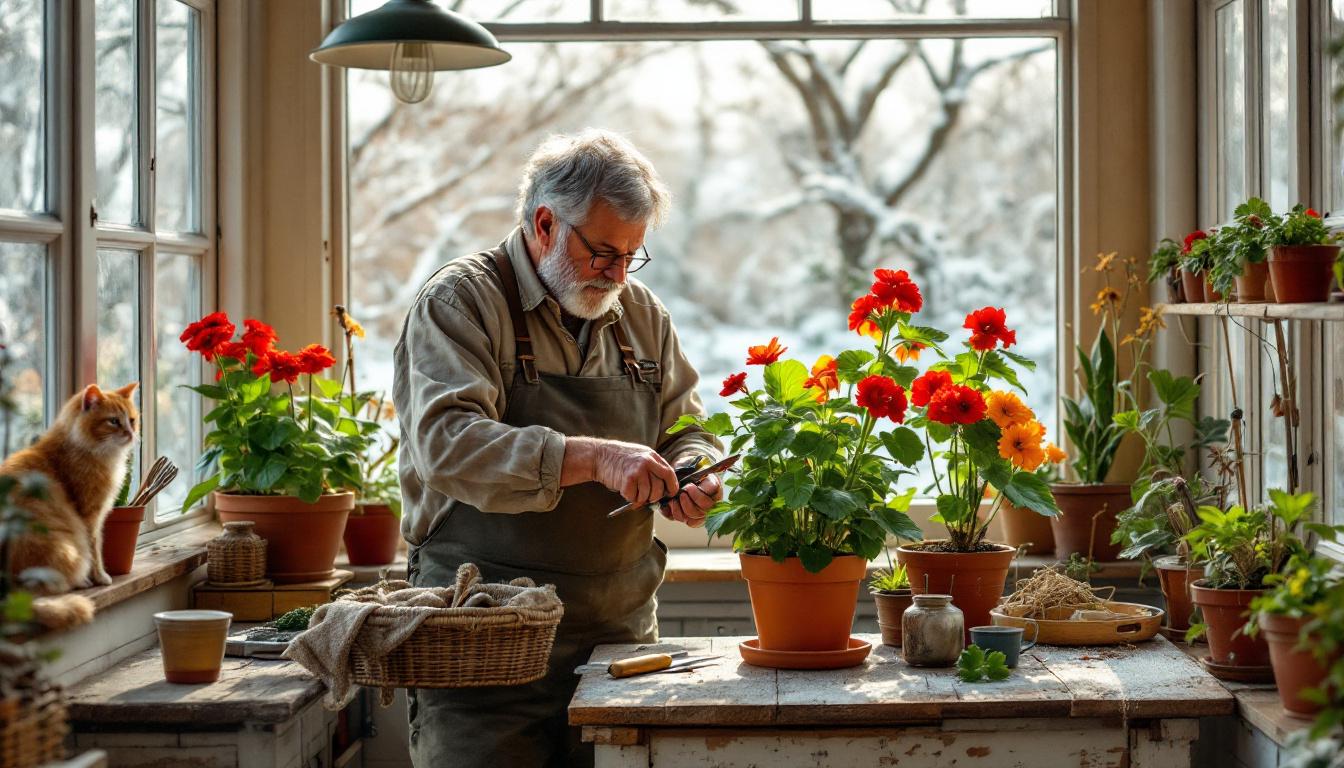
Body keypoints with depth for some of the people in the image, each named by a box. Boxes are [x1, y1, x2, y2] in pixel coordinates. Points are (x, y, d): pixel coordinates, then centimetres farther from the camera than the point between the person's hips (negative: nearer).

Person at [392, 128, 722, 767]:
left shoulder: (643, 315, 13)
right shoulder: (460, 302, -7)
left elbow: (686, 431, 19)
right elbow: (446, 442, -22)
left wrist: (692, 476, -5)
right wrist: (592, 458, -30)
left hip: (621, 634, 5)